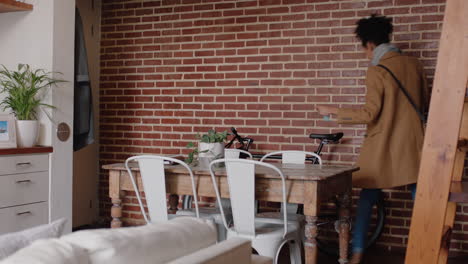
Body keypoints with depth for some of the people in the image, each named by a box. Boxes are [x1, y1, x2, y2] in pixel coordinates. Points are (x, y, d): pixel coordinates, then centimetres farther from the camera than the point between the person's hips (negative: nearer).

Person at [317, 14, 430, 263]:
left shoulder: (377, 70, -12)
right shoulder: (414, 64, 5)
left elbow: (370, 113, -16)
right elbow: (425, 103, 14)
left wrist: (332, 110, -8)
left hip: (383, 145, -4)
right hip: (412, 143, 4)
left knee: (367, 199, 7)